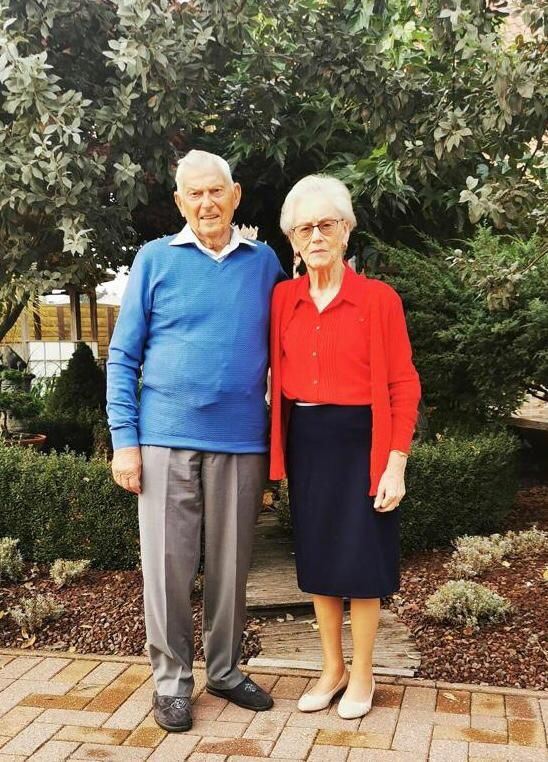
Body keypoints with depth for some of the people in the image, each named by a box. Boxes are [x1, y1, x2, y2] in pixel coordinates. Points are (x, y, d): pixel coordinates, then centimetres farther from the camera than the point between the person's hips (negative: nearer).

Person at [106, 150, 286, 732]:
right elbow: (123, 356, 2)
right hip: (166, 438, -2)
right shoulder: (156, 259, 3)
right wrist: (124, 438, -6)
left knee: (230, 565, 12)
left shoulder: (264, 262, 8)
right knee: (168, 564, 4)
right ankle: (171, 679, 21)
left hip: (242, 440, 2)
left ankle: (224, 670, 29)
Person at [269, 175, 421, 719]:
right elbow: (278, 375, 8)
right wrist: (277, 451, 1)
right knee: (316, 556, 13)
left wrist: (396, 464, -12)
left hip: (359, 440, -4)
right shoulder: (283, 298, 3)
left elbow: (402, 386, -8)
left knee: (359, 558, 5)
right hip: (304, 443, 4)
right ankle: (332, 668, 31)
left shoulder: (379, 299, -8)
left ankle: (362, 675, 26)